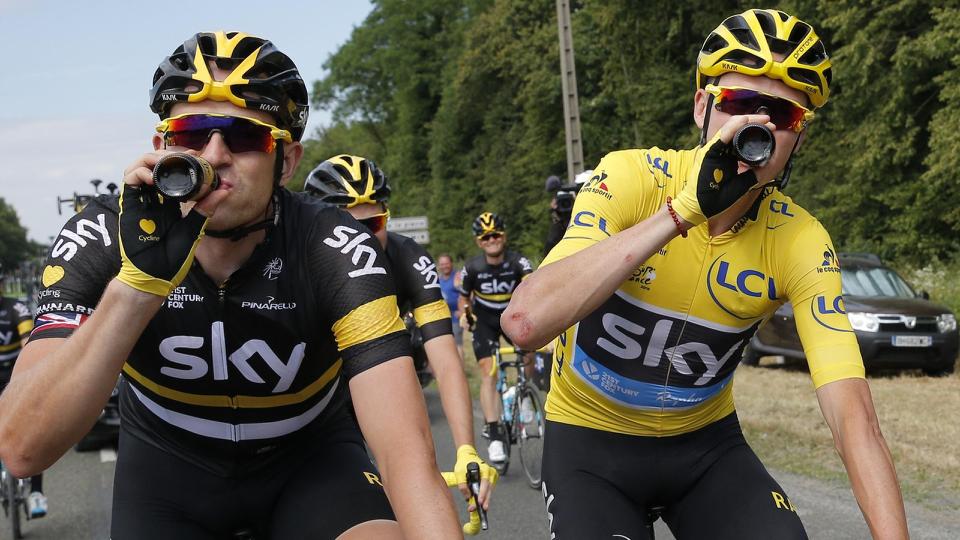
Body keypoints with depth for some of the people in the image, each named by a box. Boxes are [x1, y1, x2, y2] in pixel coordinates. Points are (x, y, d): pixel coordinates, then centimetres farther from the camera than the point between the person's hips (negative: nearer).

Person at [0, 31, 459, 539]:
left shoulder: (334, 251, -26)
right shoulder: (102, 239, -23)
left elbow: (409, 456, -35)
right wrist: (139, 281, -43)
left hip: (307, 460, -1)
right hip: (169, 465, 1)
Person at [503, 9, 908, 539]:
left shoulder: (802, 244, -16)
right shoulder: (630, 179, -22)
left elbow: (852, 411, -22)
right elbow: (525, 321, -37)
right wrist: (682, 209, -40)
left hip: (705, 444, 2)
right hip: (592, 438, -2)